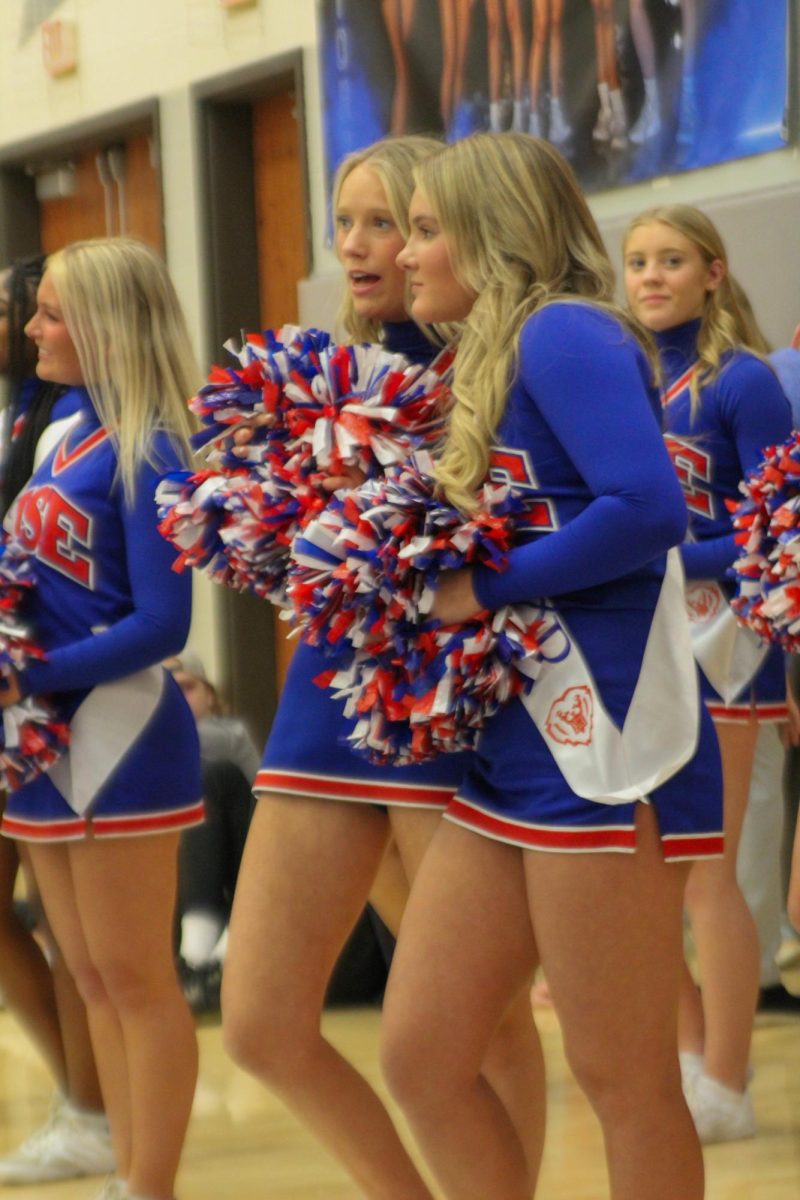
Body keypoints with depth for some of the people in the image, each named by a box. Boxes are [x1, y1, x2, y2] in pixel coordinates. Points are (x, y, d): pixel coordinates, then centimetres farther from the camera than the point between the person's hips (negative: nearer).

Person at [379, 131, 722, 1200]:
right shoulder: (497, 359, 18)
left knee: (623, 1077, -1)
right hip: (511, 758, 10)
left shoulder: (564, 331, -10)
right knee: (421, 1054, 9)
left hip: (605, 752, -10)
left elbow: (648, 507, -23)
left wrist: (485, 587, -15)